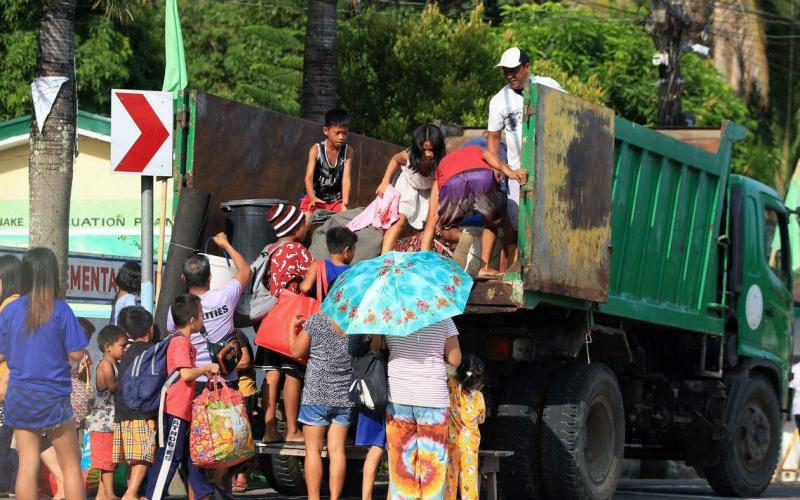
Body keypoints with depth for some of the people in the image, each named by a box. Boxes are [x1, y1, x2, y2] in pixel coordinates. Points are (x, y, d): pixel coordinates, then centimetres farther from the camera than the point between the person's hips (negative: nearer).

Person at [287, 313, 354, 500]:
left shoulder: (315, 321, -11)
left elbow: (297, 351, -2)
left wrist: (292, 327, 13)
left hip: (317, 395, -3)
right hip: (345, 397, 3)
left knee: (313, 449, 3)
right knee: (337, 450, 5)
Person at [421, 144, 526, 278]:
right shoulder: (476, 151, 45)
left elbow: (431, 221, 35)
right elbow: (488, 155, 17)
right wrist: (509, 172, -1)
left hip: (451, 184, 0)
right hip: (484, 176, 1)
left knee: (445, 228, 26)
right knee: (493, 222, 30)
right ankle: (485, 267, 18)